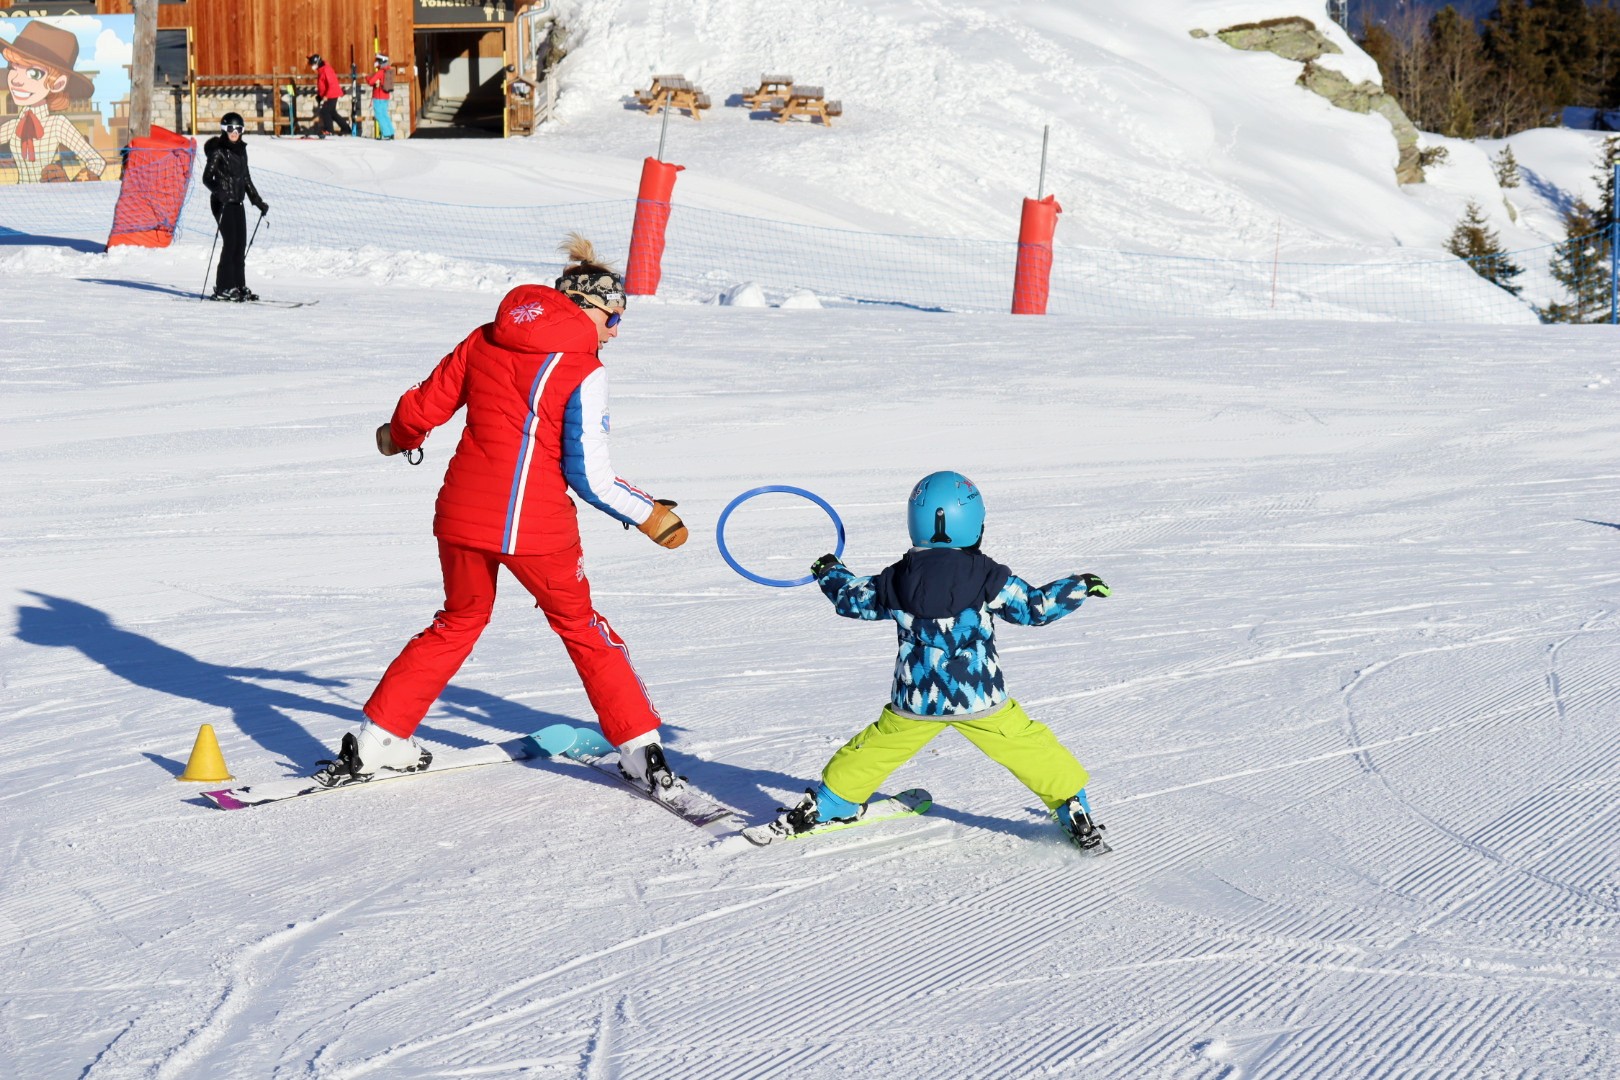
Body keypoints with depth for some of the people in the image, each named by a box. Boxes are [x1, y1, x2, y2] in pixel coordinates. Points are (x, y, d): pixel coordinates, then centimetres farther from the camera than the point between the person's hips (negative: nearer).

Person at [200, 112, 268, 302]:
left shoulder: (241, 150, 14)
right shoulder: (217, 151, -7)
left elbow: (246, 178, 21)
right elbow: (207, 178, -12)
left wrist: (258, 201, 21)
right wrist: (218, 190, -31)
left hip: (237, 202, 7)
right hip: (222, 202, -7)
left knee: (241, 244, 5)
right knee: (231, 242, -12)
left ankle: (239, 286, 10)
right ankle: (223, 288, -8)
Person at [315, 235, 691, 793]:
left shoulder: (484, 340, 7)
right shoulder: (584, 372, -7)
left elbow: (423, 407, 13)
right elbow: (590, 476, -10)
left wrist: (398, 437, 35)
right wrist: (651, 516, 3)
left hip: (464, 514, 4)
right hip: (537, 524, -4)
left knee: (458, 623, 25)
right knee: (582, 627, 16)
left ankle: (376, 740, 24)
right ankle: (642, 751, 16)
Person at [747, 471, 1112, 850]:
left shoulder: (896, 582, -1)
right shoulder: (988, 578, -11)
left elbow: (853, 600, 15)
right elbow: (1035, 607, -6)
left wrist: (830, 574, 35)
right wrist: (1081, 587, 9)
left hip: (915, 701, 2)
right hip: (980, 699, -2)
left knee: (871, 751, 20)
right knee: (1032, 748, 11)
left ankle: (825, 806, 28)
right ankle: (1075, 815, 13)